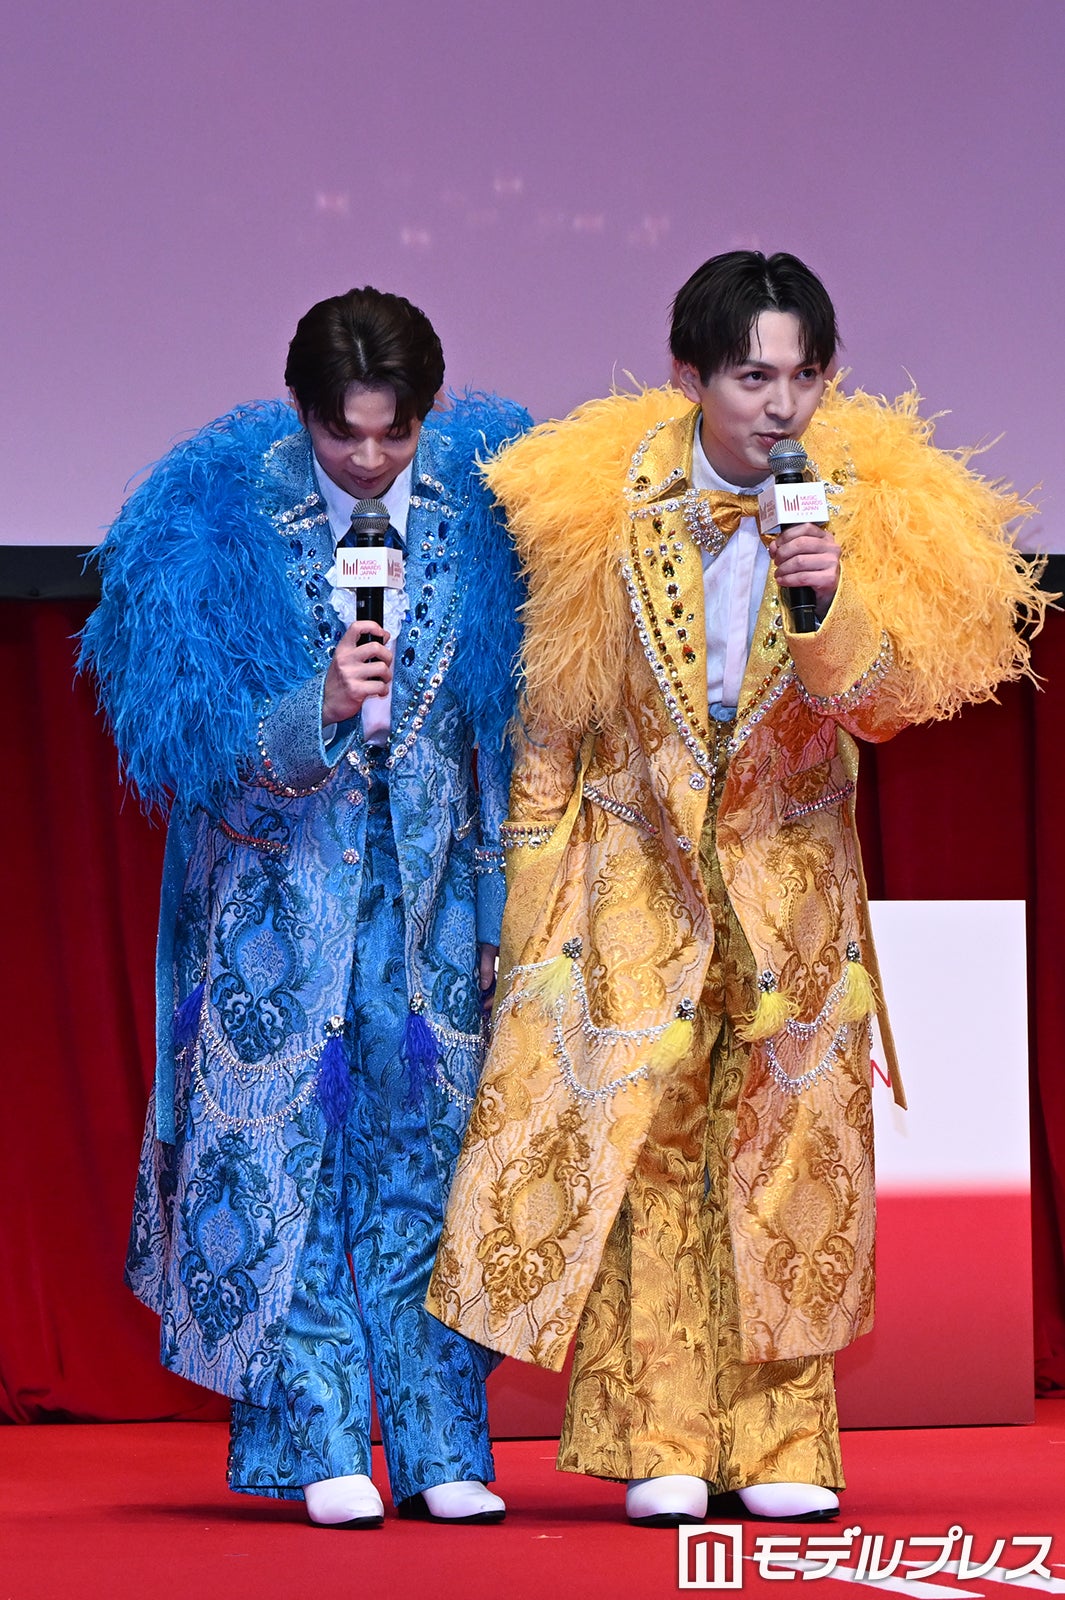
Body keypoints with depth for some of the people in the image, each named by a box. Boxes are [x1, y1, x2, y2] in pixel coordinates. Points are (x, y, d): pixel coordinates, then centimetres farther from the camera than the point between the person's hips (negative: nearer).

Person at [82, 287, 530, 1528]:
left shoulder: (482, 512, -2)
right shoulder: (227, 520, -9)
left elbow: (520, 728, 4)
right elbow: (191, 739, -10)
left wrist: (501, 904, 3)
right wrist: (321, 709, -28)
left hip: (433, 885, 2)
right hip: (281, 885, -2)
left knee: (428, 1151, 2)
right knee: (290, 1152, -3)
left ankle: (441, 1448, 8)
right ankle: (322, 1447, 4)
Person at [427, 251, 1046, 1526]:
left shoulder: (868, 501, -8)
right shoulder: (605, 501, -9)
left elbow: (884, 702, -15)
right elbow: (556, 708, 1)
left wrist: (827, 603, -34)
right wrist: (535, 885, 3)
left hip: (791, 864, 1)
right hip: (639, 862, -1)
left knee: (789, 1155, 2)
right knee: (640, 1147, -5)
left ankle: (780, 1445, 8)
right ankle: (659, 1445, 0)